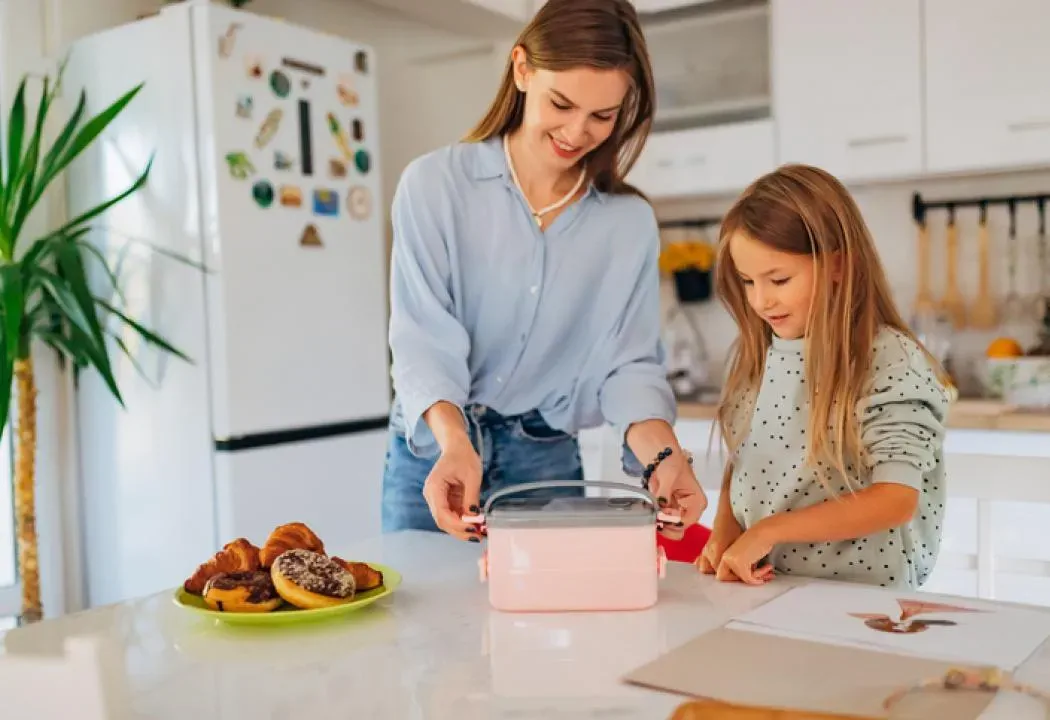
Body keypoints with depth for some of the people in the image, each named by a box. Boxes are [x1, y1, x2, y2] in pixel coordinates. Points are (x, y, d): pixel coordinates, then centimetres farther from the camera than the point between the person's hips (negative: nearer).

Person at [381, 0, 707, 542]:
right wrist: (455, 444, -33)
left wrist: (663, 452, -24)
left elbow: (628, 362, -5)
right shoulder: (434, 185, -10)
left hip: (548, 463, 2)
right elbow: (424, 340, -16)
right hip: (434, 452, -1)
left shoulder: (630, 224, -2)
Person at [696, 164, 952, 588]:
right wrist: (724, 536, -6)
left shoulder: (893, 362, -12)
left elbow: (896, 500, -16)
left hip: (861, 597, -5)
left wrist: (769, 530, -19)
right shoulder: (753, 355, 5)